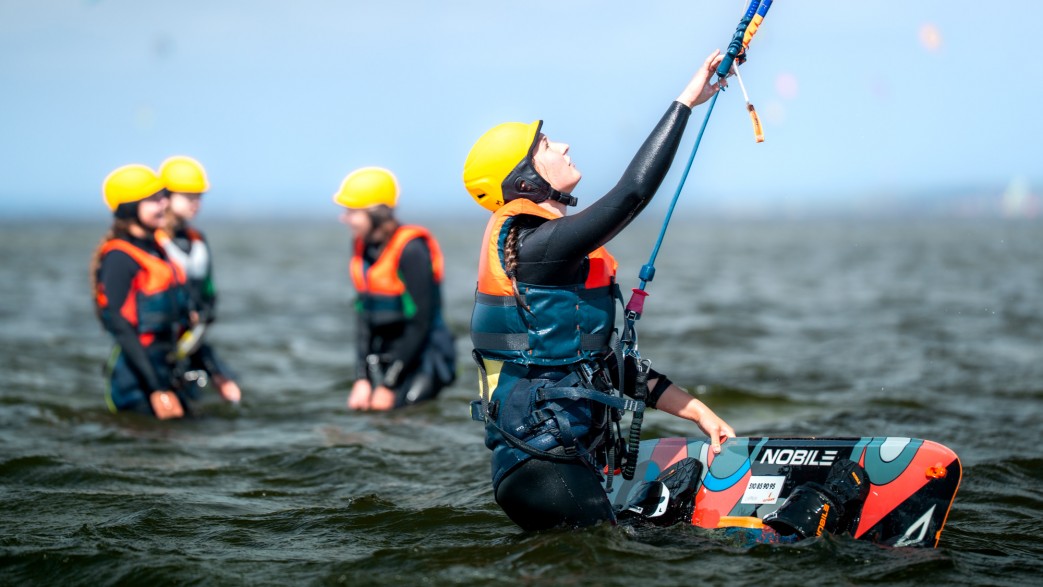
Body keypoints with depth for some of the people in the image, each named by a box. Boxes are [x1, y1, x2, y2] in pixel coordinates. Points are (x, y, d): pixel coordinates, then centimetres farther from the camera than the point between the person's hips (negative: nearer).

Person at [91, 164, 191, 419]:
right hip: (138, 378, -9)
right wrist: (156, 389, -21)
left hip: (166, 370, 9)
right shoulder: (119, 257, -12)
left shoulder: (157, 248, 14)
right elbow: (119, 326, -17)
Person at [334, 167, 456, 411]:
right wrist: (361, 379, -3)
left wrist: (389, 385, -15)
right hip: (381, 358, 7)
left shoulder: (410, 250, -17)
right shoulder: (363, 247, 4)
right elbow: (364, 317, 5)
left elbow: (420, 322, -17)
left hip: (421, 358, -7)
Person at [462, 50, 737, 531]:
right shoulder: (535, 244, -13)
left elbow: (606, 363, 19)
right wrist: (686, 101, -12)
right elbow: (633, 193, -19)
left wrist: (695, 410, 13)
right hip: (546, 469, -10)